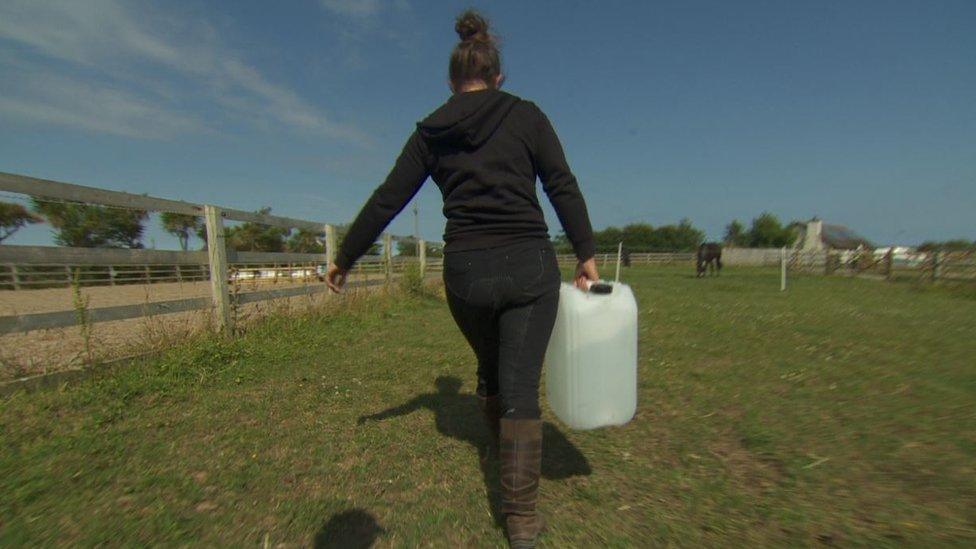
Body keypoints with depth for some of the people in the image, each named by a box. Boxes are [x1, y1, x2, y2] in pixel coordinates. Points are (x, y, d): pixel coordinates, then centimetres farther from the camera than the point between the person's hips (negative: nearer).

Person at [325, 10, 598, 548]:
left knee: (490, 368, 26)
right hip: (528, 266, -2)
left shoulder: (430, 132, 9)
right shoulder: (526, 115, 5)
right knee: (520, 383, 5)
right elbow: (563, 188, -2)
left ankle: (504, 450, 48)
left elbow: (386, 200, 7)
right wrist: (586, 254, 4)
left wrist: (345, 257, 16)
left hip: (464, 270, 3)